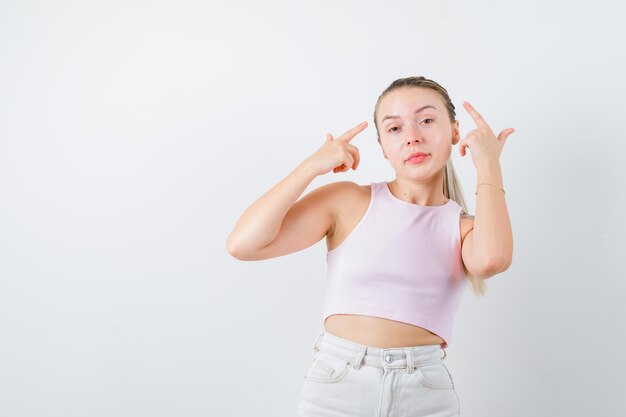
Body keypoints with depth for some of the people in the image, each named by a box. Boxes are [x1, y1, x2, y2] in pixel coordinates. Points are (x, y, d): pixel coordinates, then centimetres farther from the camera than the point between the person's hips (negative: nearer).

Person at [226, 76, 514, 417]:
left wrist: (489, 166, -9)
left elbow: (492, 259, -23)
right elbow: (242, 245, -11)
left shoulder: (464, 228, 3)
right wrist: (312, 166, -8)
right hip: (336, 385, 0)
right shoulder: (348, 201, -1)